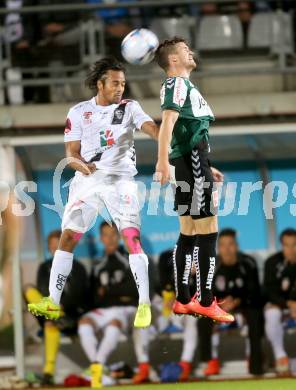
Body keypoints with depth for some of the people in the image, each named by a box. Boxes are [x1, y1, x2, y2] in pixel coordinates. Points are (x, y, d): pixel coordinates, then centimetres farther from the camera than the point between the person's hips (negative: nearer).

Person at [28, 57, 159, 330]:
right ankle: (53, 303, 5)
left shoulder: (129, 108, 0)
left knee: (132, 237, -15)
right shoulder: (79, 113, 5)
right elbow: (71, 153, 5)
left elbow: (151, 128, -17)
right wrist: (79, 164, -19)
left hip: (120, 180, -2)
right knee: (68, 237, -2)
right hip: (87, 181, 2)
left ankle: (145, 304, -11)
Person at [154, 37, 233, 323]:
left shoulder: (183, 85, 22)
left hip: (190, 163, 10)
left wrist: (205, 168, 33)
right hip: (192, 162, -10)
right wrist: (163, 162, -33)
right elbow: (167, 122, -22)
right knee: (208, 231, -9)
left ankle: (183, 300, 15)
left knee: (189, 233, 12)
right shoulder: (177, 83, -9)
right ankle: (206, 302, -9)